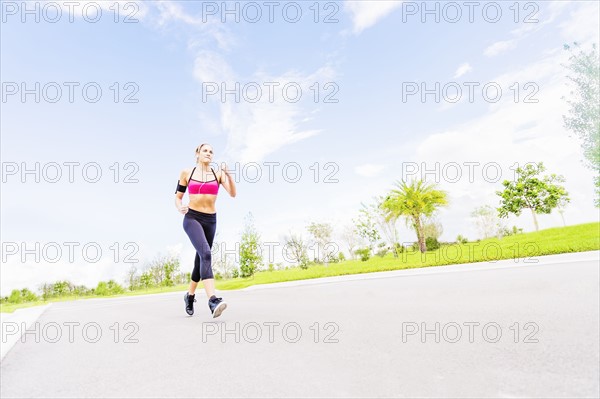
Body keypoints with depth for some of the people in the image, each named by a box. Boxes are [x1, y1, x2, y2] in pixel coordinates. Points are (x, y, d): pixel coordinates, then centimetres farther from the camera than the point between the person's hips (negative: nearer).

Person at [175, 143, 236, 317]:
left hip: (210, 220, 4)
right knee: (205, 254, -28)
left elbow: (233, 193, -8)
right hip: (192, 218, -3)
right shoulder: (186, 173, 4)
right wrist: (180, 208, -13)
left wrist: (228, 174, -23)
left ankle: (190, 295, 37)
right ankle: (213, 300, -37)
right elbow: (178, 197, 10)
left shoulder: (218, 174, 6)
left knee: (200, 260, 12)